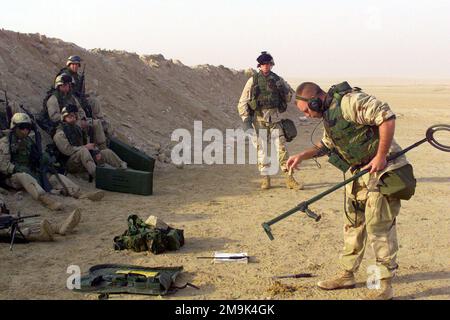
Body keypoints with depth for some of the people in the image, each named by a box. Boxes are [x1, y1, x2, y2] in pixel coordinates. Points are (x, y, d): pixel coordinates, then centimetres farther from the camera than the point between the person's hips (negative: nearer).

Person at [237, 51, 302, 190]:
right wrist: (246, 120, -8)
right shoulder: (253, 80, 2)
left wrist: (282, 88, -4)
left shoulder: (278, 80, 7)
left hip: (275, 118, 1)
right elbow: (243, 102, 1)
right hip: (259, 119, -1)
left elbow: (290, 95, 18)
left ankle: (289, 178, -1)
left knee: (282, 147, -3)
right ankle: (265, 179, 12)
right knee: (262, 149, 2)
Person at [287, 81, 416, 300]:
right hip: (358, 174, 10)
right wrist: (302, 156, 14)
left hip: (382, 171, -10)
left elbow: (387, 116, -27)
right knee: (353, 225, 15)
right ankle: (347, 275, 28)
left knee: (379, 228, -5)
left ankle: (385, 286, 6)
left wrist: (381, 156, -25)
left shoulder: (350, 101, -20)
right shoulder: (328, 114, 12)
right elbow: (327, 145, 27)